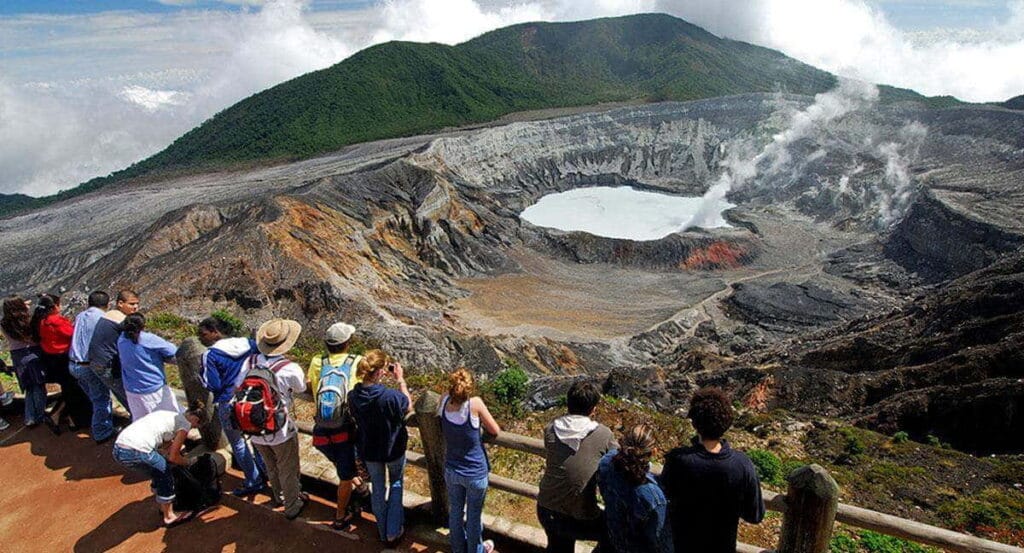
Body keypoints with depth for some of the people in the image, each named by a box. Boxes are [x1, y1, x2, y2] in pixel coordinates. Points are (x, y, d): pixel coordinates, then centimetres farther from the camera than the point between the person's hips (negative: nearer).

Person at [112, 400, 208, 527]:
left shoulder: (168, 414, 25)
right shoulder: (185, 424, 2)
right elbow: (173, 457, 6)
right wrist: (187, 462, 23)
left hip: (118, 447, 8)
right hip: (136, 453, -8)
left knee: (158, 469, 27)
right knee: (165, 475, 13)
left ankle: (163, 505, 42)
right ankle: (169, 516, 23)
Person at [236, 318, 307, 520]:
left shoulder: (250, 362, -12)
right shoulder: (290, 369, -24)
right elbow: (302, 390, -4)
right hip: (281, 431, -5)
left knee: (271, 467, 30)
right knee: (288, 470, 19)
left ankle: (279, 496, 52)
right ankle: (292, 506, 37)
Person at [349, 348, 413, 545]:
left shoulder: (353, 396, -21)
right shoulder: (390, 396, -34)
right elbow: (408, 406, -12)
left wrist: (381, 378, -7)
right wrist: (400, 379, -9)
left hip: (369, 451, 3)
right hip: (394, 449, -3)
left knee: (378, 489, 24)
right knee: (396, 485, 25)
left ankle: (384, 533, 42)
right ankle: (394, 533, 32)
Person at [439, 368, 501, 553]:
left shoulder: (444, 401, -16)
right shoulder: (475, 404, -27)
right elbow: (495, 431, -12)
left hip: (451, 470, 4)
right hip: (475, 474, -4)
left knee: (455, 511, 25)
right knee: (473, 516, 19)